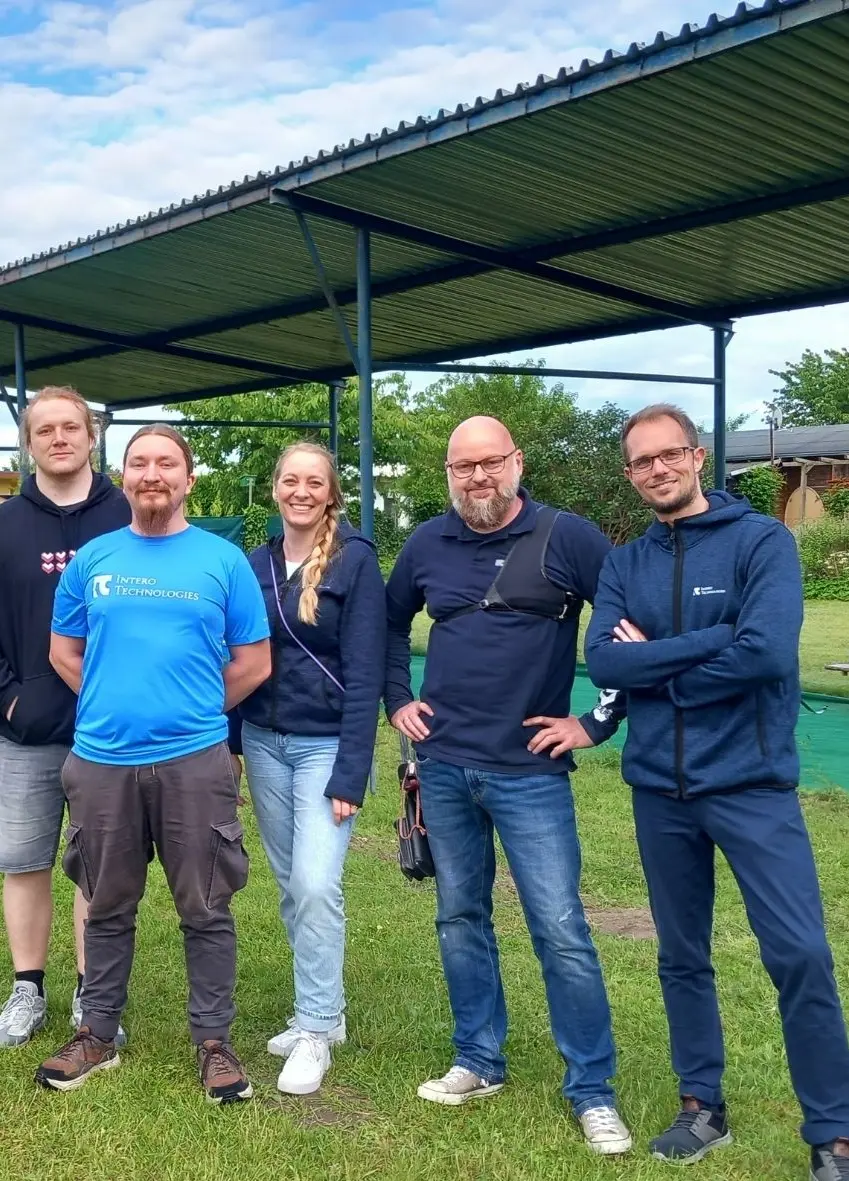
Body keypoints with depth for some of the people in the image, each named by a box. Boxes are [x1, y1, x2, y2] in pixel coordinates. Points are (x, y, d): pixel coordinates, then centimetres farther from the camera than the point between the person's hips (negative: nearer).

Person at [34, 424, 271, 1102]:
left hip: (195, 761, -2)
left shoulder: (223, 560, 1)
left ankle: (214, 1041, 20)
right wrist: (116, 704, 6)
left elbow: (254, 664, 3)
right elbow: (64, 652, 14)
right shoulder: (92, 559, 7)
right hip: (101, 761, 2)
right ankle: (99, 1034, 30)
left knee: (205, 910, 6)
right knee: (108, 907, 15)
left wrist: (193, 710, 4)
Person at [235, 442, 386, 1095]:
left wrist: (350, 774, -17)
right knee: (291, 885, 11)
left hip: (325, 744, -5)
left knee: (316, 885, -11)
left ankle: (316, 1032, 4)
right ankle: (324, 1009, 27)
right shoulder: (257, 563, 7)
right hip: (263, 741, 5)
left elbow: (364, 673, -12)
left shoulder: (356, 560, -9)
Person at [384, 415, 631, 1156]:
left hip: (529, 770, -4)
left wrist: (599, 722, -7)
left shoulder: (566, 538, -8)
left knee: (561, 931, -2)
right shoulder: (428, 544, 5)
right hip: (443, 766, 4)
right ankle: (479, 1062, 29)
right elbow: (390, 622, 22)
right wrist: (399, 700, 12)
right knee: (461, 918, 13)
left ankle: (592, 1091, 12)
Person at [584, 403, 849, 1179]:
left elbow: (767, 652, -20)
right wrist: (711, 640, -16)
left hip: (751, 782, -4)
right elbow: (603, 661, -8)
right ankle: (703, 1108, 31)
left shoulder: (761, 540, -6)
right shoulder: (624, 566, 6)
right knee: (682, 957, 14)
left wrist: (653, 664, -10)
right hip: (659, 789, 4)